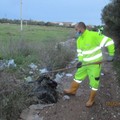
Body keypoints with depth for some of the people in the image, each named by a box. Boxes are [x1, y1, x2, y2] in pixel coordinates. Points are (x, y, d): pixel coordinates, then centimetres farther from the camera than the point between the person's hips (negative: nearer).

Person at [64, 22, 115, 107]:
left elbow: (109, 41, -20)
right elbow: (80, 52, 9)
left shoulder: (94, 35, -22)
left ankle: (91, 100, 23)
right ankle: (72, 90, 42)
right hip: (85, 63, 7)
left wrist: (111, 55, -18)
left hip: (95, 64, -7)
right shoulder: (79, 40, 3)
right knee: (78, 76, 20)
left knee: (94, 82, 6)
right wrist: (80, 61, -9)